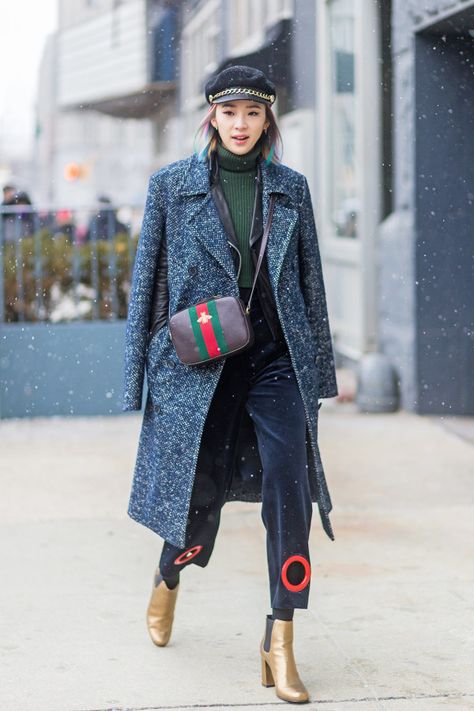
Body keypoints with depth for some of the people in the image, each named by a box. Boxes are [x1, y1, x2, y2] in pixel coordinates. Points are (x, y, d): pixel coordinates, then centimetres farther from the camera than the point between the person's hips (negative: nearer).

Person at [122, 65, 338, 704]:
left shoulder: (290, 188, 9)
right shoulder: (172, 186, 3)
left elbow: (311, 281, 13)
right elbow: (147, 280, 6)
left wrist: (319, 367, 12)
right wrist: (139, 373, 3)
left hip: (276, 356, 1)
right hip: (199, 361, -1)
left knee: (289, 484, -15)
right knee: (199, 488, 6)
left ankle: (280, 644, -9)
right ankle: (169, 578, 42)